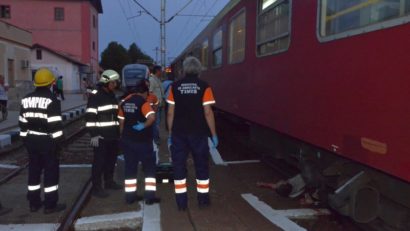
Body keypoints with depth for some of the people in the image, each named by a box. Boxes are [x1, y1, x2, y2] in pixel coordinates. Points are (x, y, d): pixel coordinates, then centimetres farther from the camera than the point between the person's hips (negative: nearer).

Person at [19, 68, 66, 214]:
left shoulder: (26, 99, 7)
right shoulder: (52, 100, -14)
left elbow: (22, 122, 11)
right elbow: (55, 124, -18)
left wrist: (25, 139, 18)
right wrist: (58, 141, -11)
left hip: (31, 140, 7)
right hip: (47, 141, -7)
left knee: (34, 170, 14)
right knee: (51, 171, 1)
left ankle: (34, 203, 22)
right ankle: (50, 205, 5)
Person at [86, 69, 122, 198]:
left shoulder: (112, 95, 15)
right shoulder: (95, 96, -11)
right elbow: (90, 116, -16)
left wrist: (118, 132, 23)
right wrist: (93, 134, -20)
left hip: (113, 135, 8)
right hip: (101, 136, -8)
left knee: (111, 159, 16)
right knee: (99, 161, -3)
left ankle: (109, 181, 32)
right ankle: (97, 187, 6)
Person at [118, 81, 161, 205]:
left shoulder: (124, 102, 7)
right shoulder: (143, 102, -13)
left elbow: (121, 122, 13)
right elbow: (152, 117, -31)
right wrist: (144, 125, -16)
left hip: (127, 140, 6)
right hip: (142, 140, -6)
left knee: (130, 168, 13)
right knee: (149, 168, 5)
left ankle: (130, 195, 17)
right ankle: (150, 196, 5)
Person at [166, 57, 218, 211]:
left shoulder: (175, 87, 1)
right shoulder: (204, 87, -5)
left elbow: (170, 113, 1)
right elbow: (208, 113, -9)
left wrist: (170, 133, 10)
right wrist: (214, 134, -2)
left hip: (178, 133, 1)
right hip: (198, 133, -1)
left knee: (179, 166, 9)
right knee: (201, 166, 13)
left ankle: (181, 202, 12)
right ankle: (203, 199, 19)